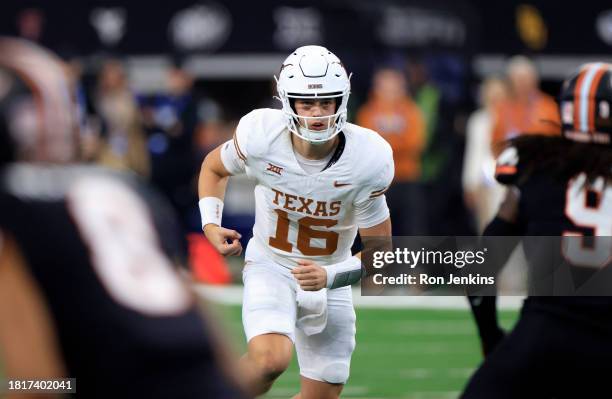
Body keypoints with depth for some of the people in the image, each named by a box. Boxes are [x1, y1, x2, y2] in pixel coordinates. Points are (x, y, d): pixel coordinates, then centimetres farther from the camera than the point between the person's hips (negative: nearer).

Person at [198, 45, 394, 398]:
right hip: (271, 267, -2)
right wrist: (211, 223, -12)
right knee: (270, 359, -31)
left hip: (330, 280, 2)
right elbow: (214, 167, 4)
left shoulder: (367, 160, -22)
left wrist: (329, 276, -30)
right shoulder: (261, 135, -21)